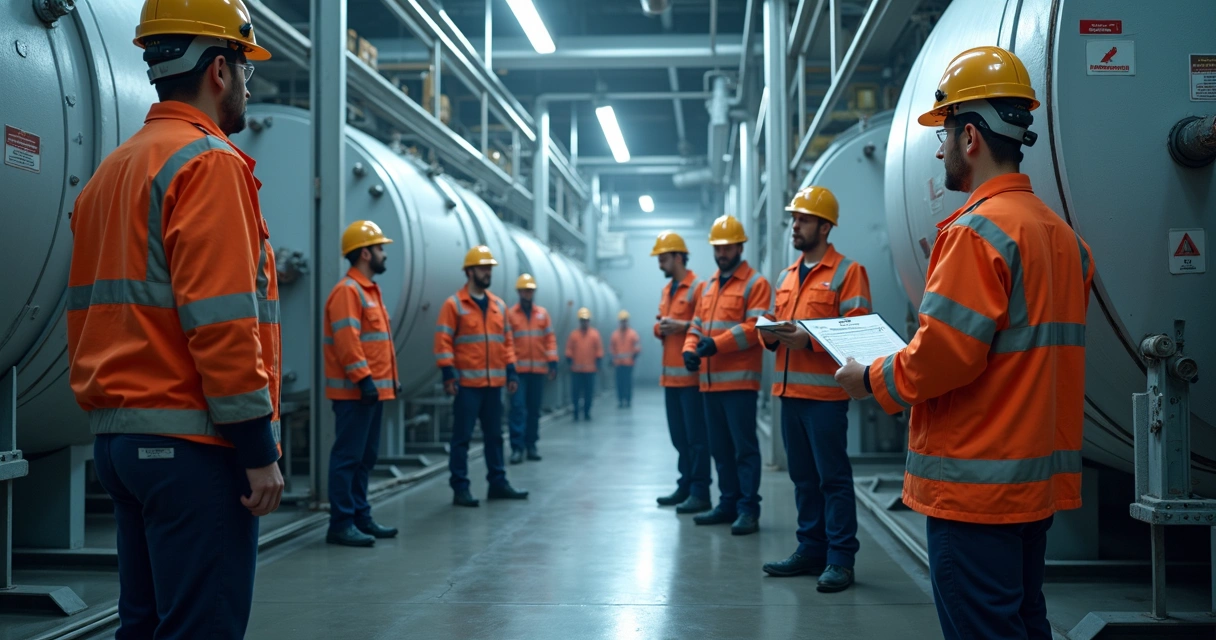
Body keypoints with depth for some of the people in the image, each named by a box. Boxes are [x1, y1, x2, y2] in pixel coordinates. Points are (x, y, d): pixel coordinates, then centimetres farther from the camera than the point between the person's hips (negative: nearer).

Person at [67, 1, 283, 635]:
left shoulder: (110, 172, 16)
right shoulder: (209, 163, -11)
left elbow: (87, 316, 17)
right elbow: (222, 323, -19)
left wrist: (111, 421, 21)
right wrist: (259, 450, -15)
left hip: (117, 439, 9)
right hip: (191, 443, -9)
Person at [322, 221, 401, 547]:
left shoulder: (371, 290, 19)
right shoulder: (347, 290, -12)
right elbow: (347, 340, -21)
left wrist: (392, 378, 20)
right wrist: (363, 379, -25)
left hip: (374, 390, 10)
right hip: (354, 391, -10)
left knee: (366, 457, 14)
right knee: (348, 456, -7)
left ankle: (361, 517, 21)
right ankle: (341, 524, -4)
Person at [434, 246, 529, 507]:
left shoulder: (499, 305, 13)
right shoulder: (454, 305, -4)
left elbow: (507, 341, 17)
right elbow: (443, 341, -8)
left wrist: (511, 372, 10)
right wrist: (449, 374, -16)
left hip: (494, 383, 6)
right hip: (467, 384, -6)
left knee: (494, 435, 12)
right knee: (462, 437, -2)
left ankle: (497, 483, 20)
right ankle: (460, 488, 1)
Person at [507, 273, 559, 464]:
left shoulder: (543, 314, 10)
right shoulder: (510, 314, 0)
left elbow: (550, 338, 9)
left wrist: (552, 362, 1)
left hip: (538, 369, 3)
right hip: (518, 370, -3)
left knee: (534, 409, 8)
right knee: (518, 407, -8)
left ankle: (531, 445, 15)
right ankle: (517, 447, -7)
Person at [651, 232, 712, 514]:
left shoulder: (698, 287, -8)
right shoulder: (666, 290, 18)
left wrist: (682, 326, -23)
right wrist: (660, 327, 2)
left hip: (691, 374, -8)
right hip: (670, 375, 8)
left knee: (696, 436, -6)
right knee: (679, 436, 12)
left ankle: (700, 493, -4)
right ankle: (685, 487, 20)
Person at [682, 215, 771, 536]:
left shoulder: (755, 283, -4)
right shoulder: (709, 286, 20)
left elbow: (754, 328, -15)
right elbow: (697, 324, 19)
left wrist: (716, 344, -22)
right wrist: (690, 349, -2)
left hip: (739, 380, -8)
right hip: (710, 381, 8)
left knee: (744, 447, -6)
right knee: (720, 448, 12)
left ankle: (748, 509, -3)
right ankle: (728, 504, 20)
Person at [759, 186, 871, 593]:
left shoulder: (847, 272, -4)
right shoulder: (787, 277, 19)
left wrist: (809, 338, -20)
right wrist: (770, 333, 1)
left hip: (825, 392, -7)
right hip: (789, 390, 7)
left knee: (833, 477, -3)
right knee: (803, 476, 12)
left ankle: (840, 559, 2)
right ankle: (811, 549, 21)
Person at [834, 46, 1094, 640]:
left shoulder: (977, 231, -16)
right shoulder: (1064, 235, 11)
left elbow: (942, 356, -21)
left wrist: (871, 379, -4)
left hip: (977, 482, -9)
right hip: (1041, 479, 9)